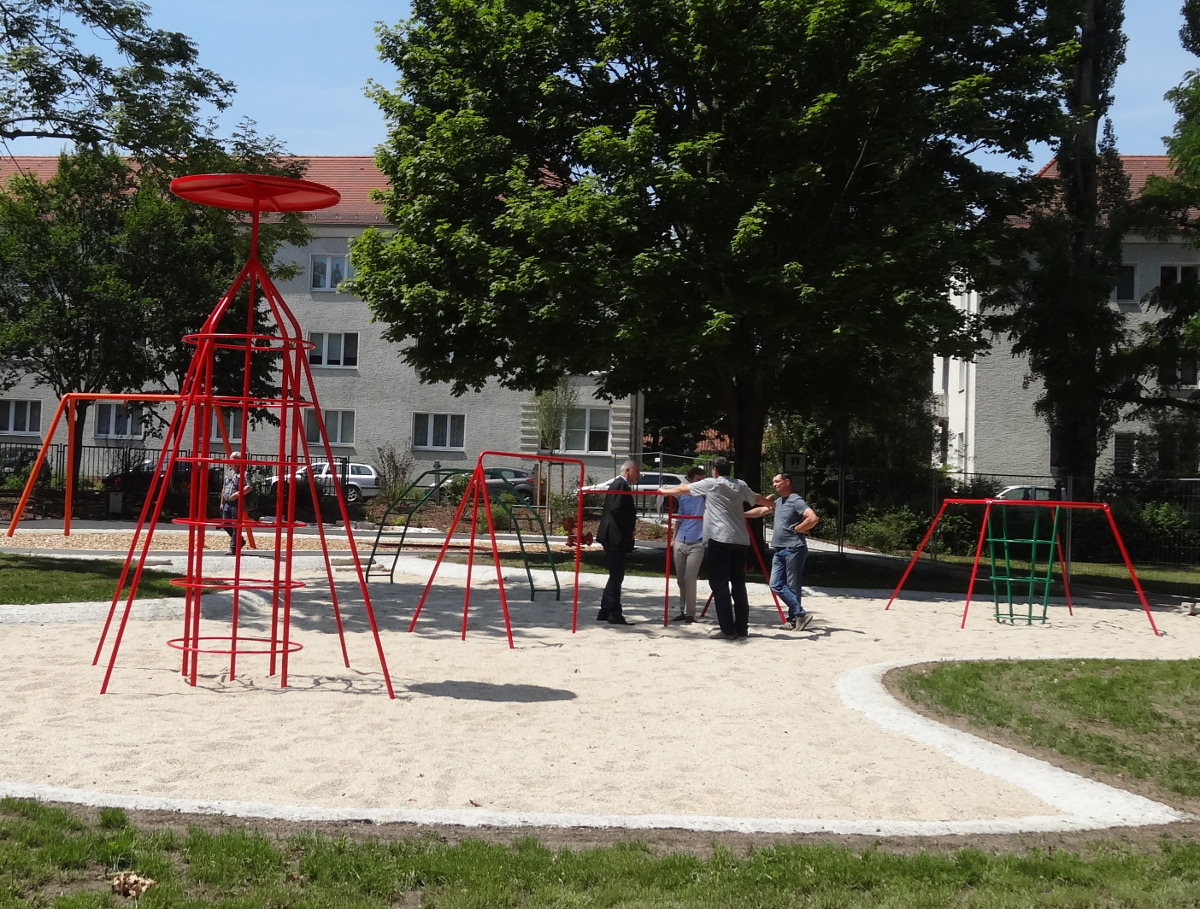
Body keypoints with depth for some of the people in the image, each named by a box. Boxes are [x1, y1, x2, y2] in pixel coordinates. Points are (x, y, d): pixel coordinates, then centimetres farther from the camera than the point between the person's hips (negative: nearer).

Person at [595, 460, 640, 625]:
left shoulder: (617, 485, 19)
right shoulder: (621, 485, -13)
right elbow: (617, 510, -23)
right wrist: (629, 530, -14)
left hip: (613, 538, 11)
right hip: (617, 538, -11)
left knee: (615, 576, 14)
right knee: (617, 576, -8)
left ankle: (605, 613, 17)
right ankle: (615, 614, -6)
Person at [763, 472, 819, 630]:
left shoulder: (796, 501, -11)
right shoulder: (779, 501, 17)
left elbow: (813, 519, -23)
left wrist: (796, 529, -12)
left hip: (794, 549, -9)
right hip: (779, 550, 9)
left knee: (793, 587, -3)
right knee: (776, 585, 0)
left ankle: (795, 617, 7)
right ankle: (799, 614, 2)